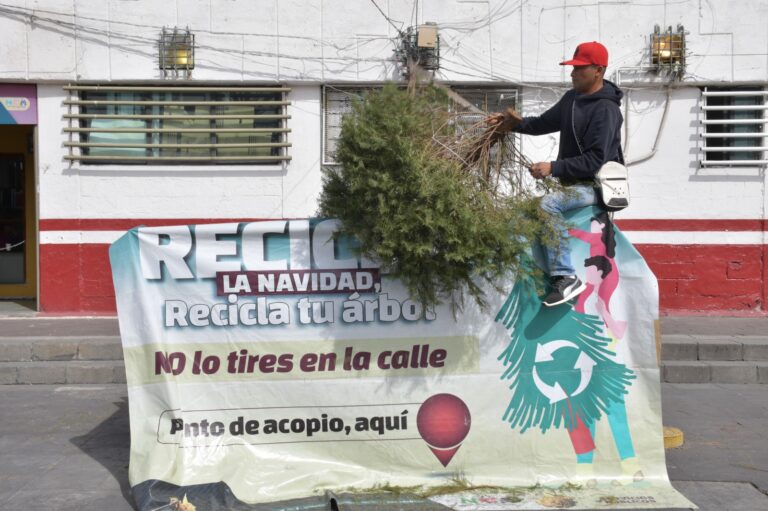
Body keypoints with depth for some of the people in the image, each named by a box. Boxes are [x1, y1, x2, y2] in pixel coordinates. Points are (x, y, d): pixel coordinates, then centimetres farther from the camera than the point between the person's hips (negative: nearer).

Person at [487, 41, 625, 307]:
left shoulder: (605, 110, -18)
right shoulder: (572, 97, 9)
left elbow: (594, 160, -25)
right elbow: (545, 122, 18)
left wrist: (553, 168, -30)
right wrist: (516, 123, 0)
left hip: (594, 185, -10)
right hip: (571, 180, 10)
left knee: (548, 204, -31)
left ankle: (565, 277, -32)